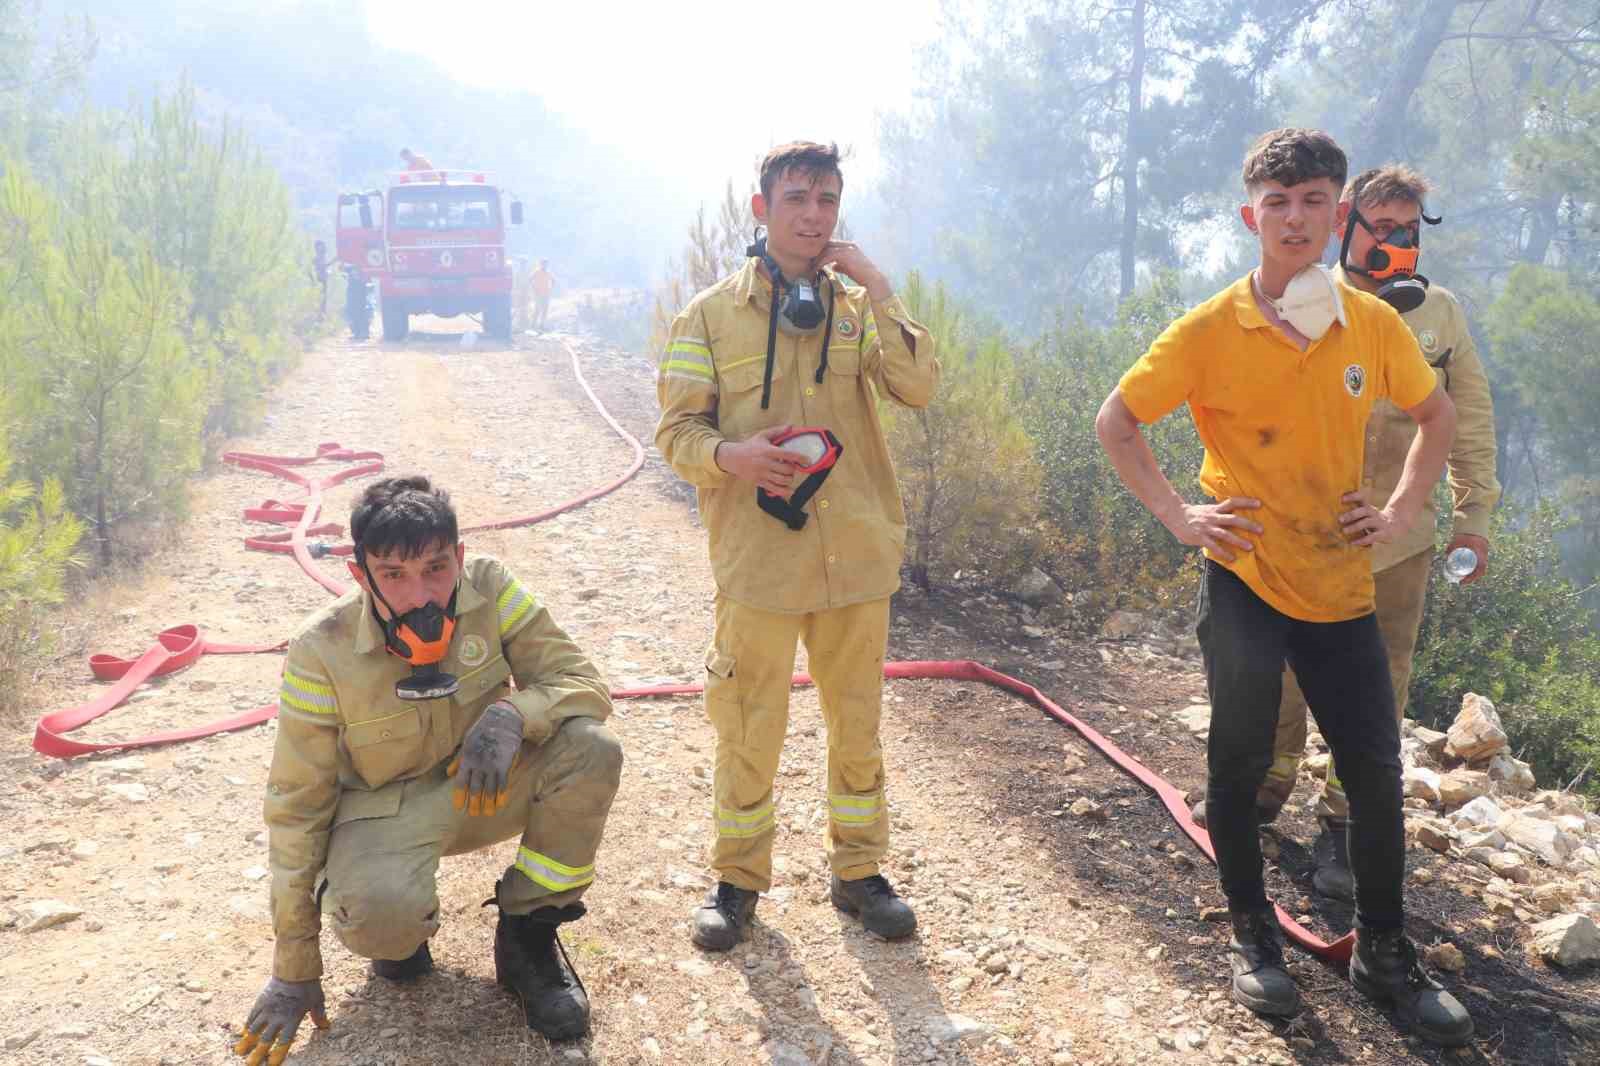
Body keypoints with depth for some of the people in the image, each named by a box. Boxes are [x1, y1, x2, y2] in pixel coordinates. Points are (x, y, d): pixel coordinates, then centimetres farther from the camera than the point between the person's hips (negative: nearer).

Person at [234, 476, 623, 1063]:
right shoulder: (321, 651, -23)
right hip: (384, 807, -2)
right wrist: (294, 971, -12)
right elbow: (296, 806, -16)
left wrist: (511, 714, -40)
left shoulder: (489, 591, -19)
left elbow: (584, 683, -16)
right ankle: (406, 928, 6)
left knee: (591, 748, -27)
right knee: (379, 914, -36)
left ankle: (526, 934, -5)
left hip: (482, 783, 3)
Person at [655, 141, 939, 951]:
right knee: (749, 730, 6)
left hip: (856, 553, 3)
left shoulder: (859, 307, 8)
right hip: (758, 557, -2)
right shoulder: (713, 313, 1)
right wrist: (730, 454, -20)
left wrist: (881, 296, -13)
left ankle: (859, 871, 29)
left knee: (858, 724, 13)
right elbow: (677, 428, 0)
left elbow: (918, 389, -6)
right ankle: (739, 877, 25)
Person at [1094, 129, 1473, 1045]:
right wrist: (1177, 514, -8)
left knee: (1377, 770, 7)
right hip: (1245, 580, -3)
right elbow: (1116, 422, -1)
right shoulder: (1210, 332, -10)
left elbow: (1438, 413, 16)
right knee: (1240, 763, 5)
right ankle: (1253, 936, 26)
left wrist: (1403, 510, 5)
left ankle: (1385, 951, 27)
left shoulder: (1375, 325, -1)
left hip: (1343, 585, 3)